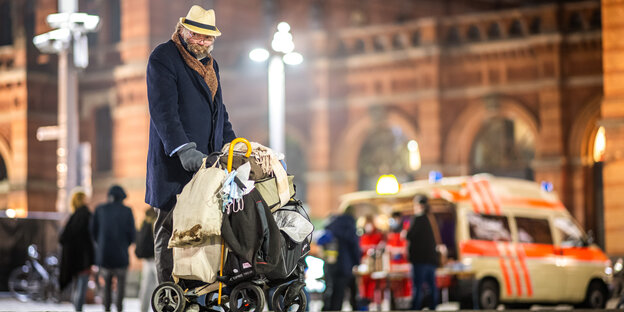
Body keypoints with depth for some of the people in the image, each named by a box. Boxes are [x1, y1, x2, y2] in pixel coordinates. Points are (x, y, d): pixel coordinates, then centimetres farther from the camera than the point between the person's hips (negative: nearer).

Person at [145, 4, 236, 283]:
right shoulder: (163, 58, -6)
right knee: (170, 227, -3)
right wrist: (183, 150, -26)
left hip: (206, 159, 6)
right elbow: (163, 110, -16)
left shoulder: (210, 64, 19)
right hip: (173, 163, -6)